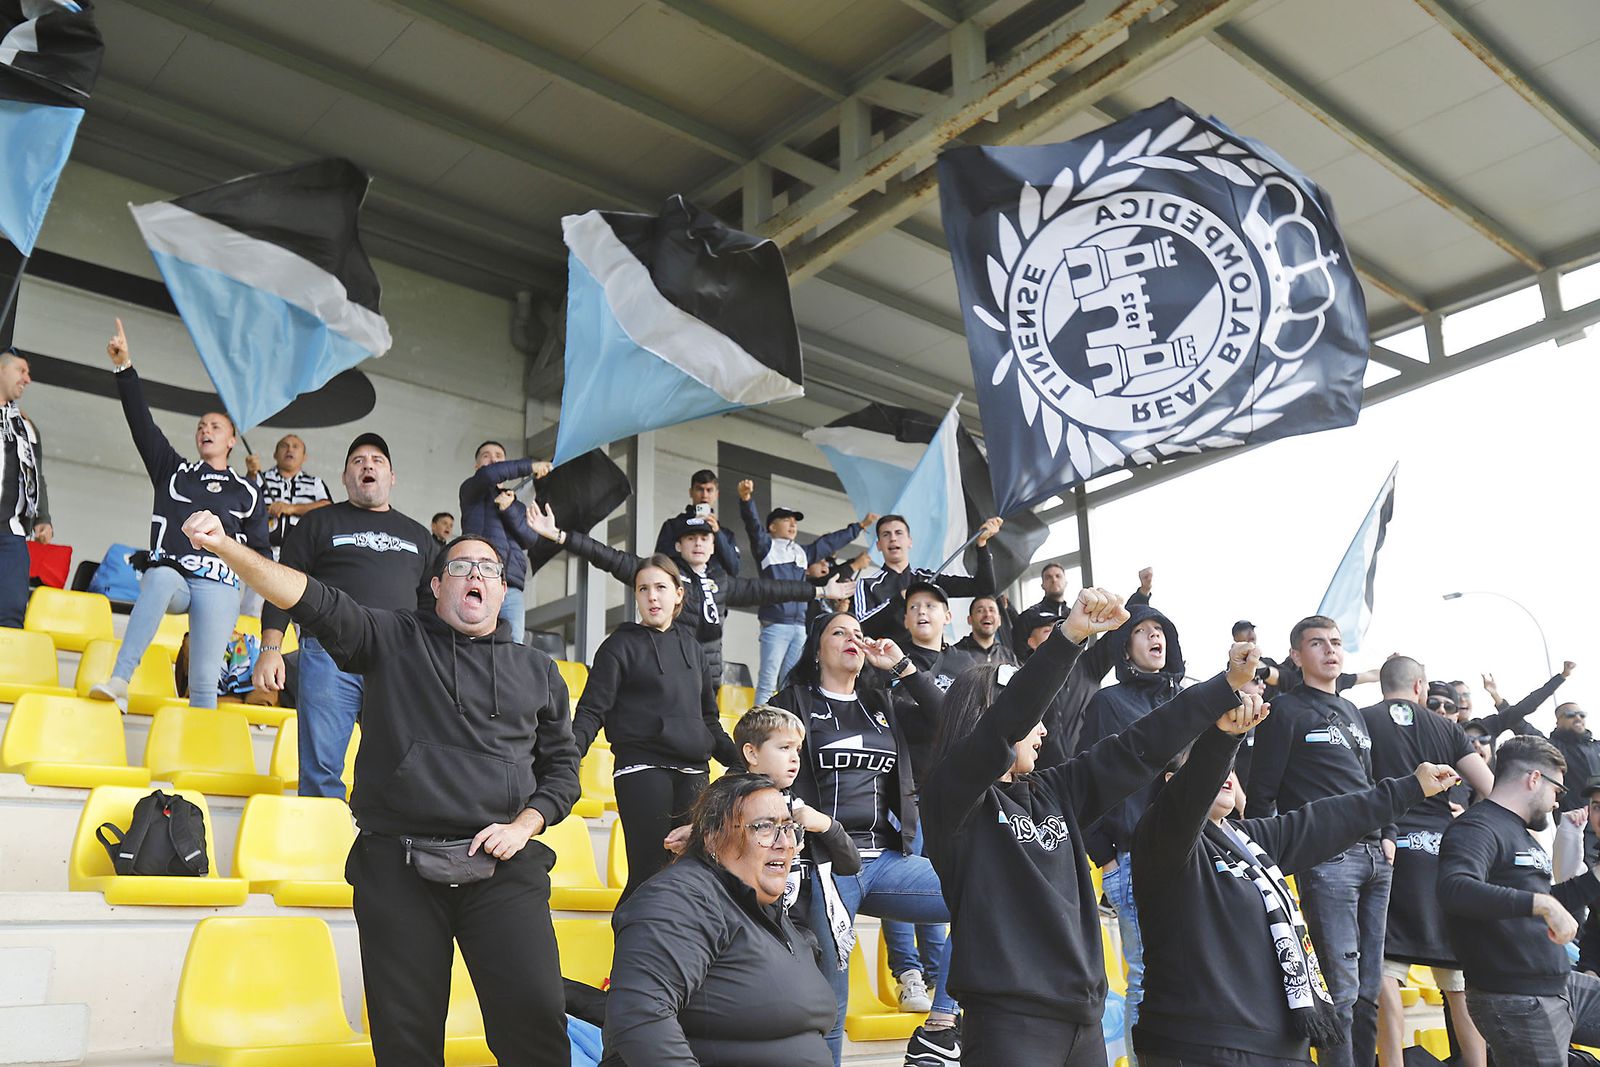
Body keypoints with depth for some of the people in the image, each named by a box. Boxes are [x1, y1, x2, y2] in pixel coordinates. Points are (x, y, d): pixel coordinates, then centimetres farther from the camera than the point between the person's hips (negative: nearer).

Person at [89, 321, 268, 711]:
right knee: (162, 576, -39)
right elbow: (142, 422, 9)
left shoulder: (246, 492, 18)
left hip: (217, 586, 1)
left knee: (204, 681, -10)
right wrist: (124, 368, -1)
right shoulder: (173, 471, 19)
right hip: (168, 575, -1)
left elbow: (260, 550, 20)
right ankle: (119, 681, -48)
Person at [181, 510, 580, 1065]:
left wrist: (523, 826, -1)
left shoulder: (538, 671, 16)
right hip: (398, 867, 0)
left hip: (504, 871, 1)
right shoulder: (393, 640, 10)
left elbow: (561, 766, 16)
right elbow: (315, 602, -4)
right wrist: (226, 548, -18)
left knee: (535, 1019, -9)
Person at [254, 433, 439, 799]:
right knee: (320, 770, -6)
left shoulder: (417, 535, 21)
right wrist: (270, 650, -5)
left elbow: (431, 605, 22)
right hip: (330, 657, -2)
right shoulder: (318, 523, 13)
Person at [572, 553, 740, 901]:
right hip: (643, 770, -5)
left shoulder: (691, 646, 18)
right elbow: (592, 710, -5)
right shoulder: (621, 645, 3)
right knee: (649, 872, -9)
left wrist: (738, 760, 18)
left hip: (693, 774, 5)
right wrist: (569, 755, -22)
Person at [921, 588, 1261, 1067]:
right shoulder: (953, 798, -7)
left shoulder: (1053, 792, 12)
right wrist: (1069, 635, -32)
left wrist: (1227, 684, 11)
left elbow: (1138, 748, 13)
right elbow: (1002, 724, -23)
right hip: (1008, 1020, -7)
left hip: (1083, 1017, 7)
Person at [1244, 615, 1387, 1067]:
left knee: (1369, 988, 10)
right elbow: (1261, 792, -5)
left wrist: (1387, 836, 13)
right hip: (1327, 858, -7)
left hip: (1376, 858, 7)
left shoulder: (1351, 712, 21)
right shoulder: (1286, 711, -1)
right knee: (1342, 988, -8)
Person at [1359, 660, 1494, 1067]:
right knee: (1459, 978, 10)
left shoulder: (1359, 721, 4)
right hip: (1440, 847, 3)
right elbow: (1491, 789, 5)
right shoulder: (1446, 728, 11)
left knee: (1385, 972, -7)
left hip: (1384, 848, -3)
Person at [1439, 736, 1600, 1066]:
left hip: (1564, 986, 9)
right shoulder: (1478, 828, -15)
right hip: (1517, 1001, -9)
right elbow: (1454, 889, -35)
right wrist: (1542, 903, -36)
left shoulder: (1521, 833, 16)